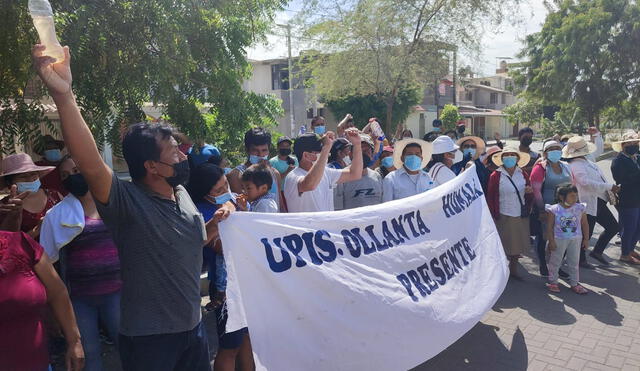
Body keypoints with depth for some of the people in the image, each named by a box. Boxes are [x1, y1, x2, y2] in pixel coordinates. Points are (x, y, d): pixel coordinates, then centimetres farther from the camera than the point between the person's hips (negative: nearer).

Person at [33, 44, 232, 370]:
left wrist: (217, 221, -3)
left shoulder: (181, 194, 1)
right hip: (148, 338, -6)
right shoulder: (127, 201, -20)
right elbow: (89, 163, -39)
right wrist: (63, 95, -51)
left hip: (192, 327, 6)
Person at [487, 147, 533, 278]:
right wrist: (494, 215, -10)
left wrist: (529, 192, -7)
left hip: (521, 216, 5)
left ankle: (513, 269, 29)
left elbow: (530, 196, 16)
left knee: (518, 243, 13)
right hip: (503, 216, -4)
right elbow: (490, 197, -6)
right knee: (504, 244, 1)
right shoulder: (496, 176, -6)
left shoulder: (523, 174, 8)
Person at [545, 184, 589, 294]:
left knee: (574, 262, 13)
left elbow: (585, 224, 6)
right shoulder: (554, 209, -13)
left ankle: (574, 283, 26)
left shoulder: (579, 208, -4)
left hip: (575, 239, 3)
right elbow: (550, 226, -9)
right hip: (559, 239, -3)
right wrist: (551, 241, -12)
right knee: (555, 261, 8)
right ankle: (553, 282, 22)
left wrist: (586, 239, 6)